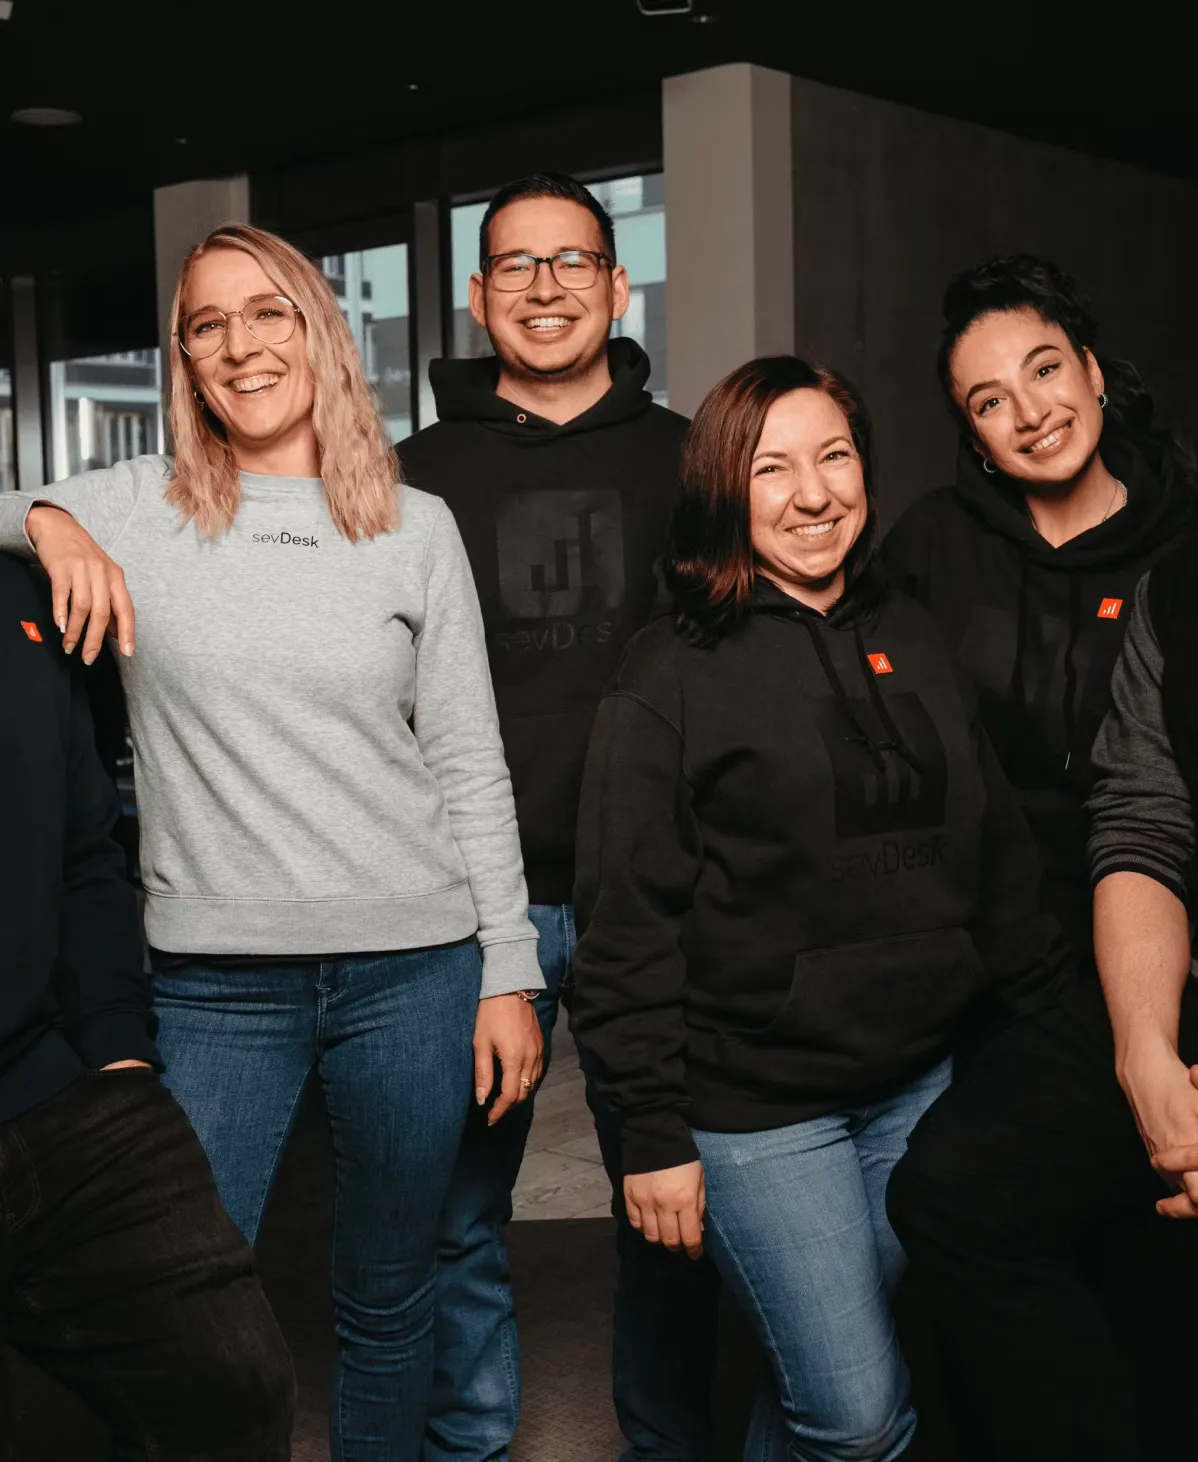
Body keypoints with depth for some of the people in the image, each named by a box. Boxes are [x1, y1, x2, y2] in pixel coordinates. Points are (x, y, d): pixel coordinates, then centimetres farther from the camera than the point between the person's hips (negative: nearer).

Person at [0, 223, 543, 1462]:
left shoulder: (417, 527, 5)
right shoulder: (129, 511, 3)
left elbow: (471, 766, 5)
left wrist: (508, 975, 2)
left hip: (411, 969, 1)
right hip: (215, 984, 0)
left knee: (387, 1302, 13)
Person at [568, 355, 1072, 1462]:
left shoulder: (912, 640, 8)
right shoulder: (672, 674, -8)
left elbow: (998, 854, 14)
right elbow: (628, 922, -10)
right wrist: (654, 1134, -11)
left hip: (924, 1085, 6)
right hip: (755, 1106, -5)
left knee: (953, 1370, 13)